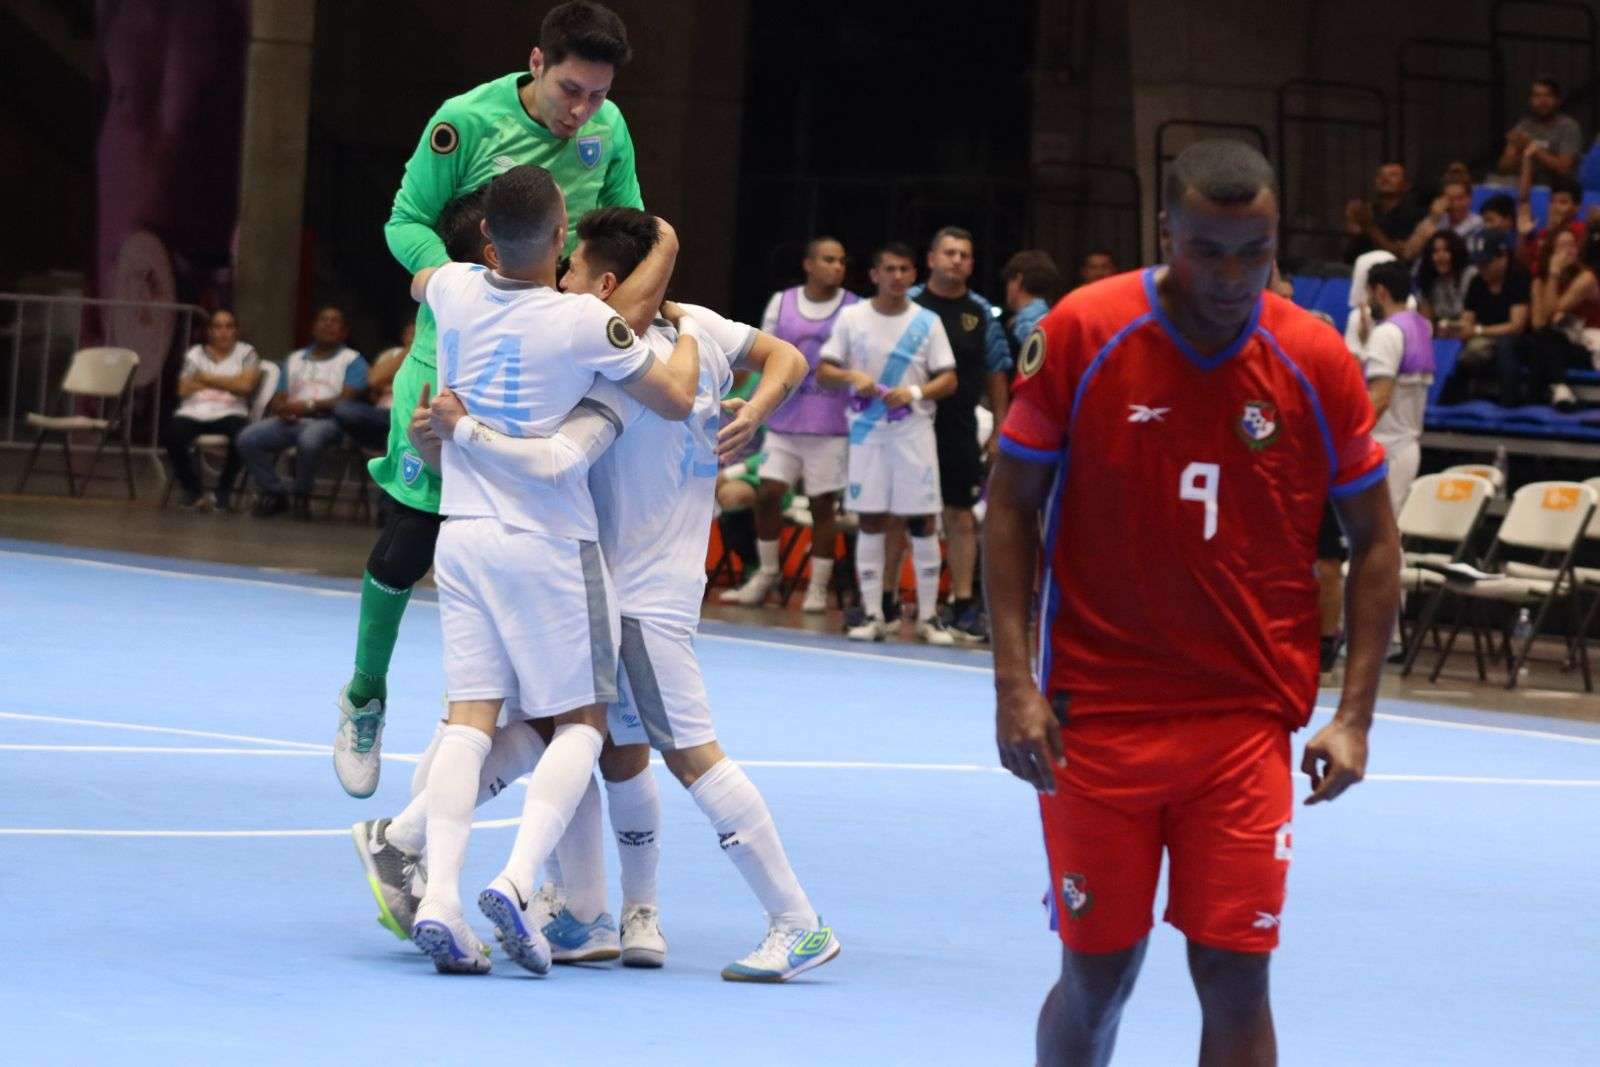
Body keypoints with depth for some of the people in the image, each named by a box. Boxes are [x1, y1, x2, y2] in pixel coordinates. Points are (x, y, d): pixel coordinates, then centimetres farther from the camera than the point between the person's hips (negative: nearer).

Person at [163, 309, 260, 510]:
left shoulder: (246, 353, 13)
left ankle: (223, 492, -12)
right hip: (194, 413, 2)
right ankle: (193, 491, -6)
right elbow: (184, 389, 6)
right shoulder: (195, 354, 19)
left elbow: (245, 385, -5)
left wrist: (207, 378, -1)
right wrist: (225, 382, 3)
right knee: (172, 435, -30)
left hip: (229, 413, -2)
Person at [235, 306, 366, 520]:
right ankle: (274, 494, -6)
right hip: (291, 420, 5)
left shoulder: (352, 360, 10)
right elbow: (277, 399, 20)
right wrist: (282, 408, -5)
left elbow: (347, 399, -5)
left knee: (309, 439, -41)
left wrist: (310, 405, -16)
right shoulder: (294, 359, 26)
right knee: (247, 438, -21)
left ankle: (302, 497, -16)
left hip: (327, 420, -5)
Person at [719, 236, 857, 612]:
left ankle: (818, 587, 7)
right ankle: (767, 572, 17)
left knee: (823, 503, 0)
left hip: (830, 425, -2)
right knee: (767, 494, -1)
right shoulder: (782, 303, 7)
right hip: (784, 422, 2)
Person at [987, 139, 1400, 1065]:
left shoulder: (1319, 363, -3)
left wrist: (1355, 715, -2)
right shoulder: (1079, 335, -6)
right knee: (1096, 977, 3)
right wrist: (1015, 682, -7)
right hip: (1095, 717, -1)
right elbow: (1013, 507, 1)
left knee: (1235, 973, -5)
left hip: (1249, 726, 1)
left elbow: (1376, 541, 6)